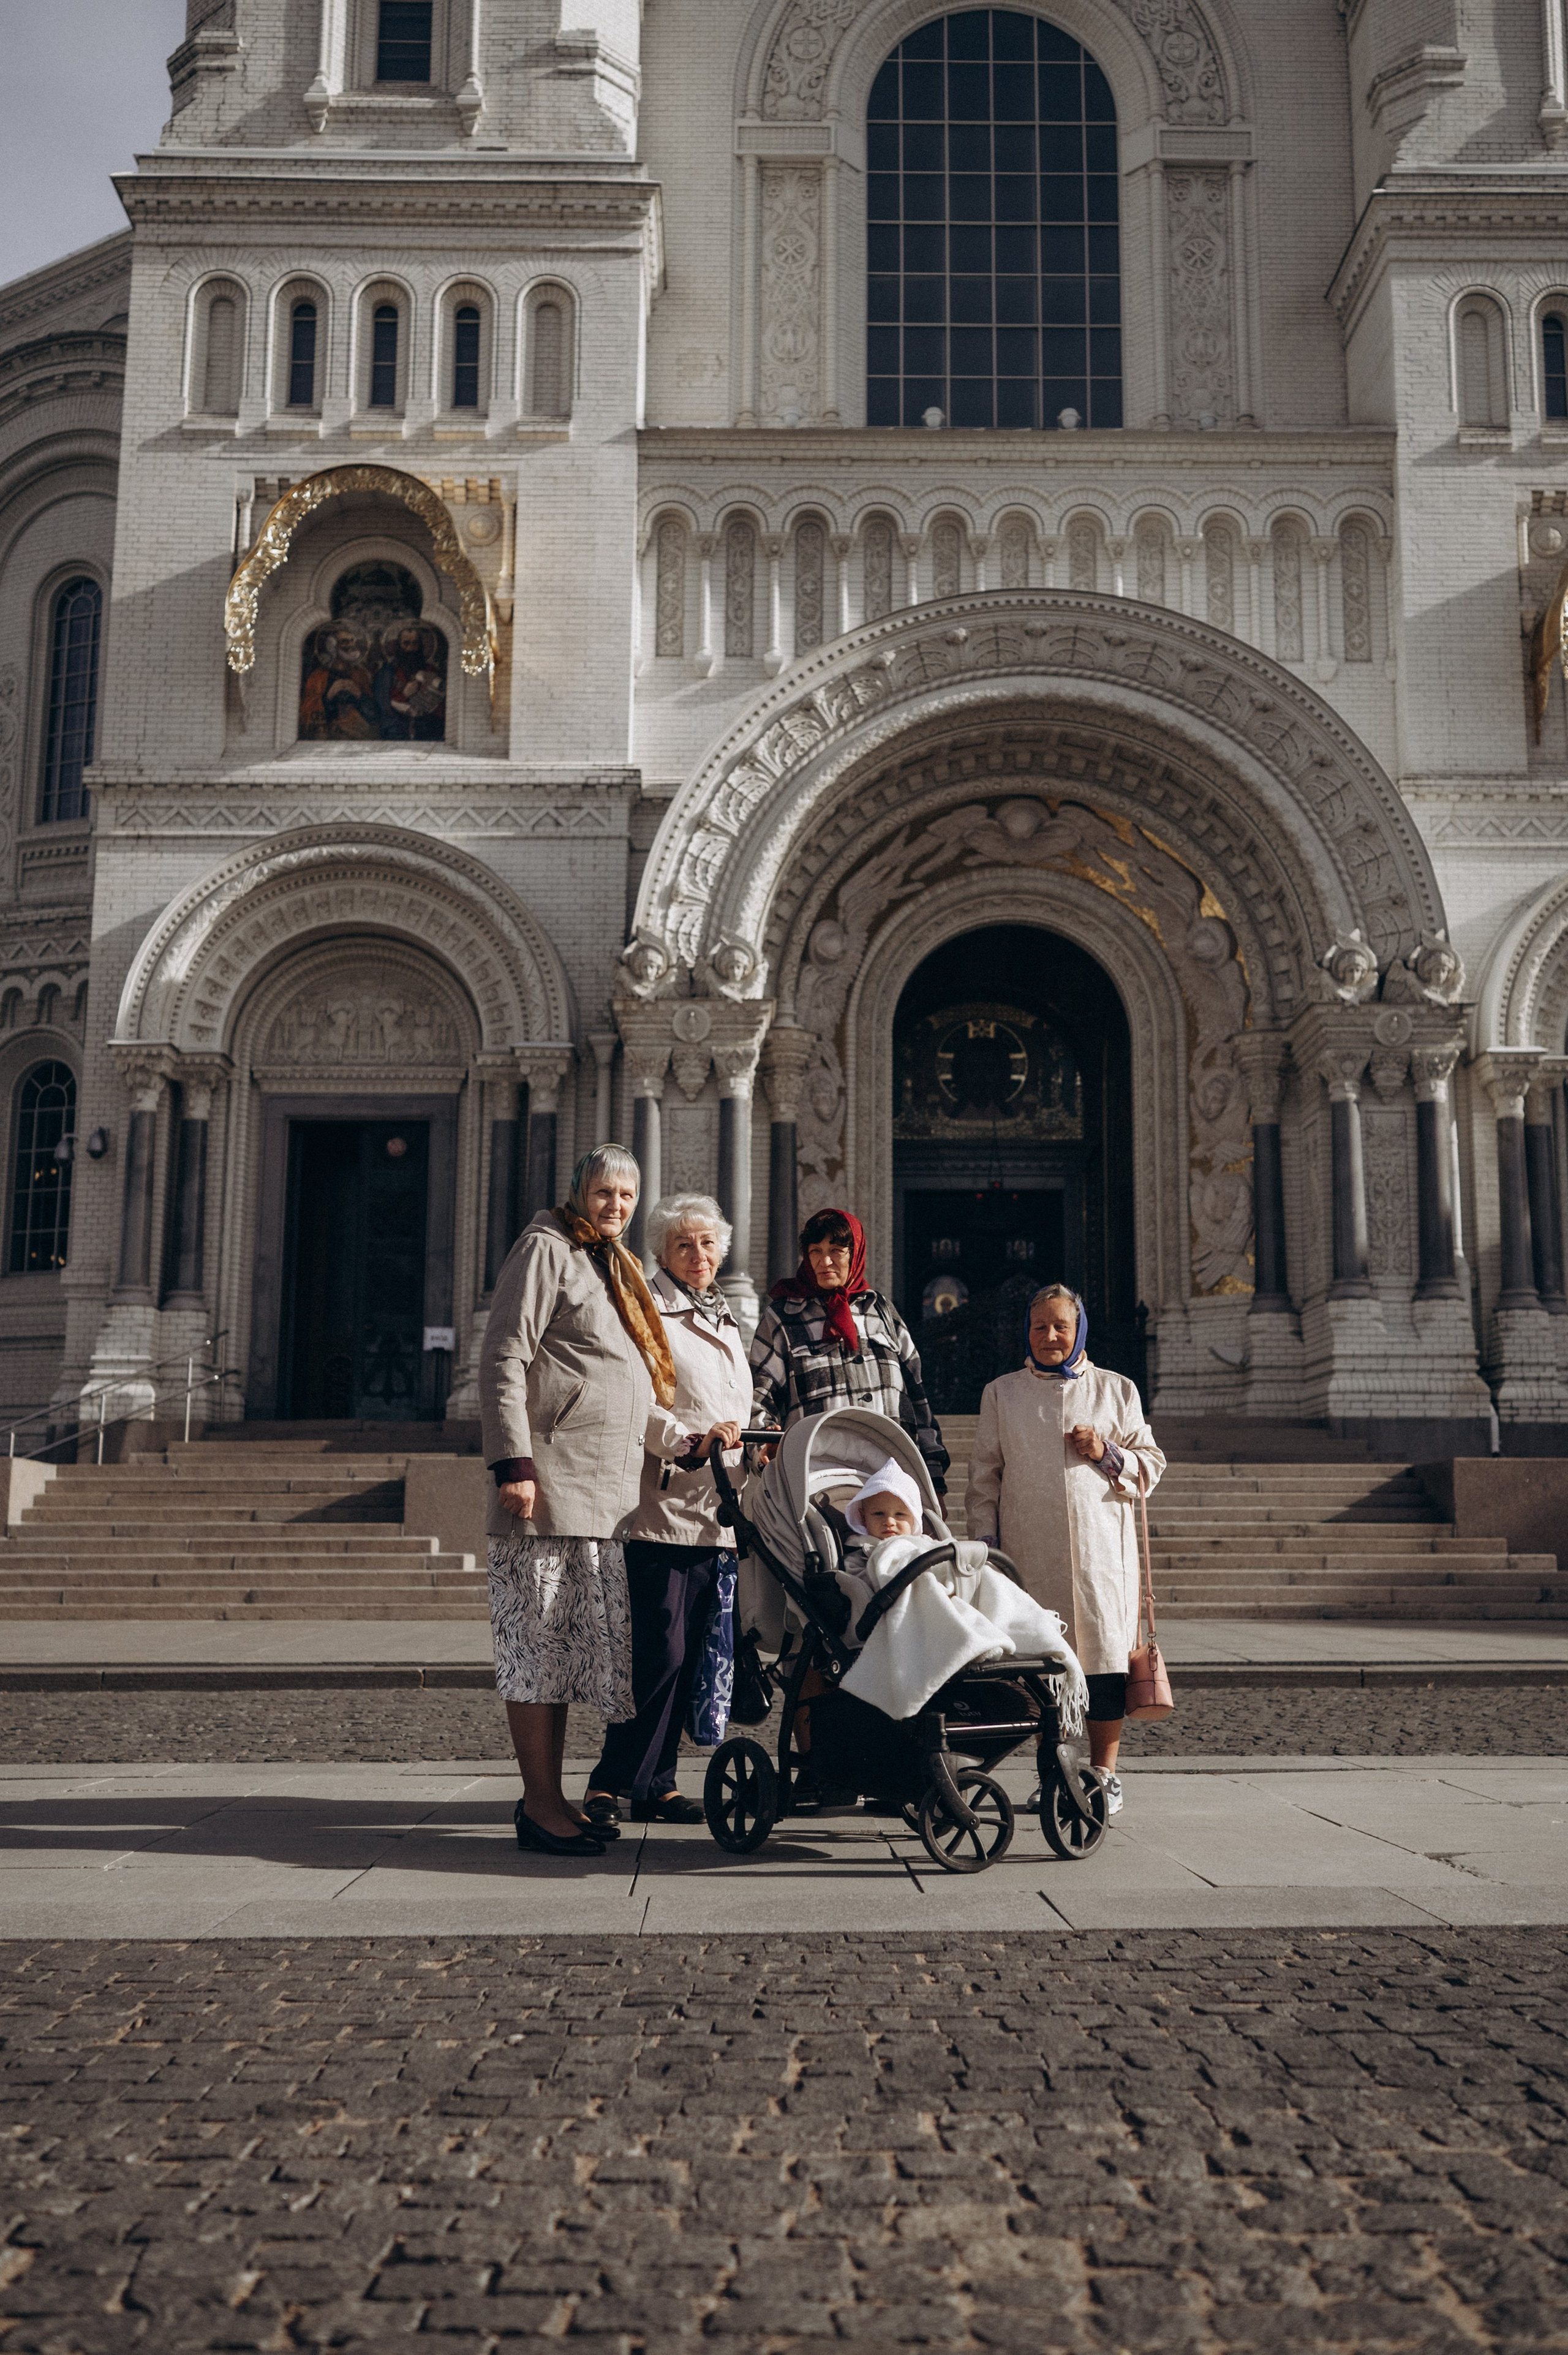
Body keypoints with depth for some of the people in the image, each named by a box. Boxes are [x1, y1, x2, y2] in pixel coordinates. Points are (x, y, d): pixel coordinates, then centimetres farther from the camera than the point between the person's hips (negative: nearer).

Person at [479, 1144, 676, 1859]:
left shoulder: (611, 1265, 23)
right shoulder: (545, 1249, -3)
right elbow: (504, 1359, -12)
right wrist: (513, 1464, -19)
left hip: (606, 1490, 9)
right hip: (551, 1480, -9)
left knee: (580, 1646, 10)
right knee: (539, 1642, -5)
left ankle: (550, 1797, 17)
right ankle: (539, 1806, 0)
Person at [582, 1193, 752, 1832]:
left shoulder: (725, 1324, 23)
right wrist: (689, 1442, -23)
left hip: (714, 1513, 7)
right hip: (663, 1508, -7)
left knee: (688, 1654, 8)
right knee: (661, 1652, -10)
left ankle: (657, 1782, 15)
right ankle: (612, 1781, 0)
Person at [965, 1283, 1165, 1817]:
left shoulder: (1117, 1390, 12)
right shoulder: (1001, 1394, 12)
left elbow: (1152, 1463, 15)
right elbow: (984, 1477, 12)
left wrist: (1107, 1454, -4)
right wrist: (985, 1544, 3)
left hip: (1102, 1547, 0)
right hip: (1031, 1549, 0)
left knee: (1105, 1654, -4)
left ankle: (1104, 1774, 6)